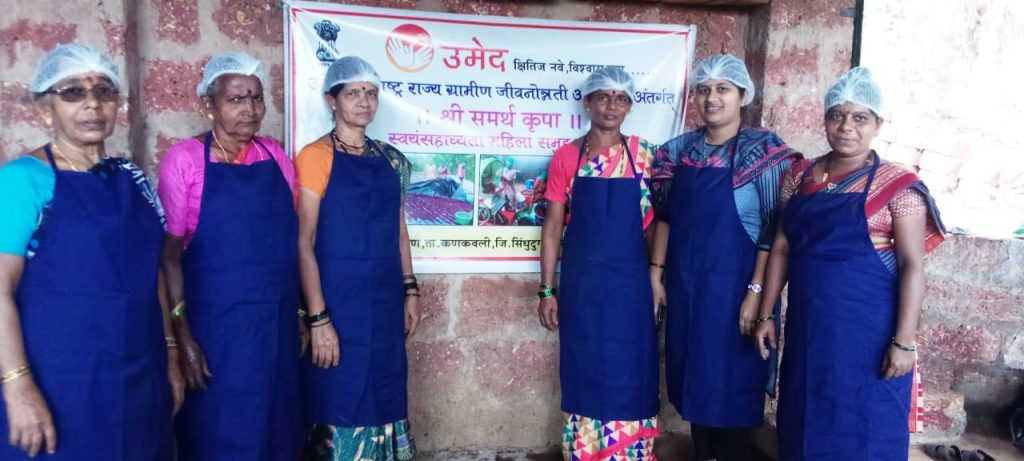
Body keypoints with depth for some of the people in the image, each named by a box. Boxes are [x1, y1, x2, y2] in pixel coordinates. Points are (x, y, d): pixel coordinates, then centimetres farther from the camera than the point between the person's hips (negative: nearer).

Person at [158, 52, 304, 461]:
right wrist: (182, 336, -11)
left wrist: (299, 314, 10)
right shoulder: (184, 159, -6)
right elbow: (170, 254, -7)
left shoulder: (277, 157, 6)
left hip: (276, 323, 4)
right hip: (214, 325, -4)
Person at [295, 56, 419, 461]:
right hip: (339, 299, -5)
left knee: (383, 397, 15)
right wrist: (318, 317, -16)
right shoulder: (315, 157, -8)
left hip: (385, 298, 6)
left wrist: (409, 290, 10)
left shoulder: (390, 159, 9)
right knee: (340, 402, 4)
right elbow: (303, 243, -12)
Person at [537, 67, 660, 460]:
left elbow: (654, 219, 5)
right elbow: (552, 227, 1)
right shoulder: (566, 157, 0)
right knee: (585, 376, 9)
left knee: (629, 377, 8)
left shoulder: (643, 154, 2)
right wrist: (546, 290, -2)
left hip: (630, 281, 1)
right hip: (581, 282, 0)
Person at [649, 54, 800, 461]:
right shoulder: (679, 150, 5)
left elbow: (773, 229, -12)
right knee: (693, 376, 15)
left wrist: (756, 291, -16)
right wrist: (656, 271, 6)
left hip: (731, 282, -5)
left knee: (730, 381, 5)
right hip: (684, 281, 5)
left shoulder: (762, 149, -9)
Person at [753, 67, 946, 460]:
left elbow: (912, 267, -10)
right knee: (803, 426, 16)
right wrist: (765, 315, 6)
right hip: (807, 328, 4)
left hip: (867, 333, -4)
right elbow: (781, 249, 8)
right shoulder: (800, 177, 5)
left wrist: (903, 342, -15)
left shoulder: (897, 185, -8)